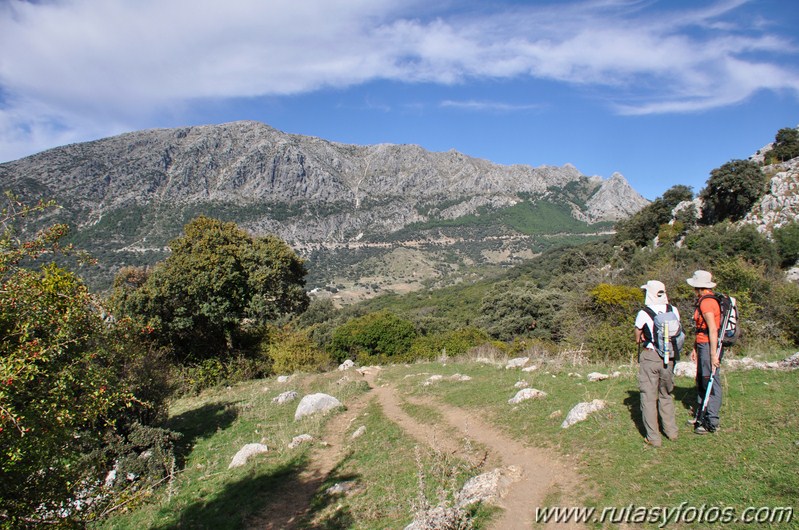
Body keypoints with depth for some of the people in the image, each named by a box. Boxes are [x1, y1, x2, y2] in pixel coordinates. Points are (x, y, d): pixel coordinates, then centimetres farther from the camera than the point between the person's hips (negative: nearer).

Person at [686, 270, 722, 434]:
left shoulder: (707, 302, -17)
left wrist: (713, 354, -21)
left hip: (710, 346, -10)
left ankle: (712, 422, 4)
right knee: (701, 382, 17)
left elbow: (713, 330, -21)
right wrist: (695, 348, 21)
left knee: (711, 382, -3)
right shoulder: (702, 301, 15)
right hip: (703, 345, 10)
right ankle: (701, 416, 28)